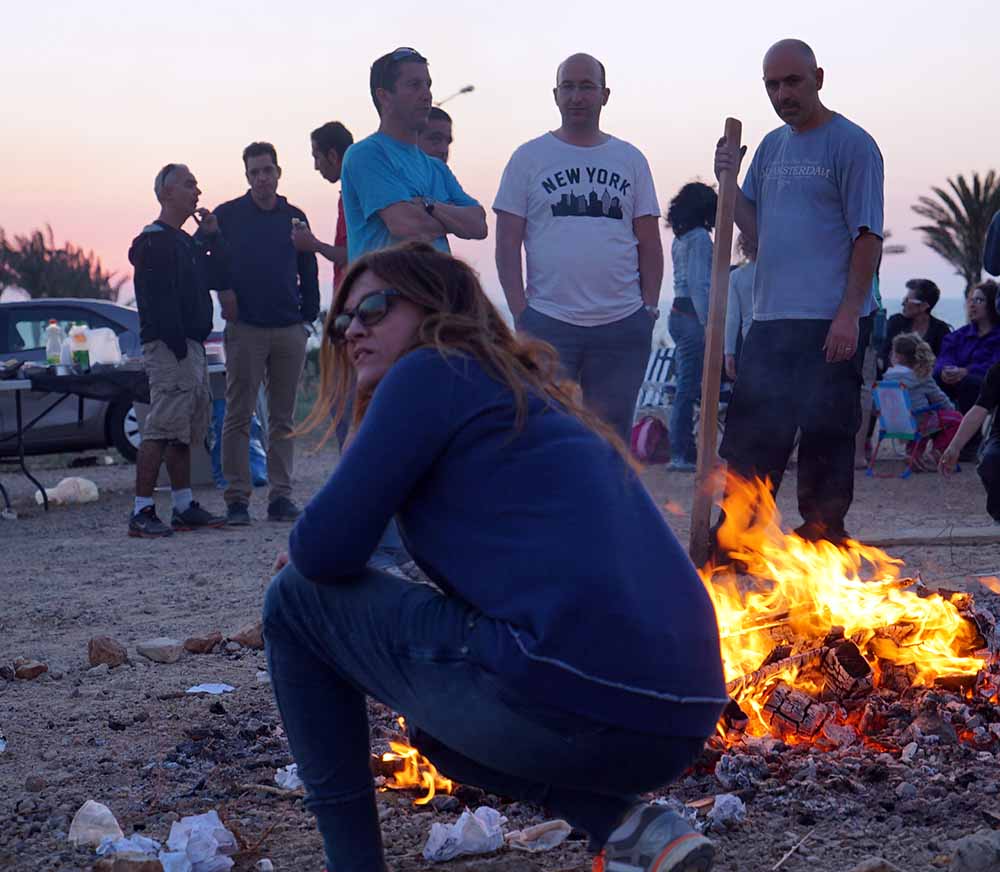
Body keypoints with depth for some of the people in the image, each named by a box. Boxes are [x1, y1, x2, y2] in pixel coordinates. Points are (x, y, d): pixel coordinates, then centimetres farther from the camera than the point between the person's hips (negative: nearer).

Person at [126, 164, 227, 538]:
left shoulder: (188, 242, 21)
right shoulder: (153, 242, -10)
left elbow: (217, 278, 18)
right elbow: (159, 301, -18)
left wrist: (212, 237, 9)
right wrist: (177, 346, -23)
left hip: (191, 347, 10)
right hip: (168, 348, -10)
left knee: (185, 431, 13)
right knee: (161, 430, -12)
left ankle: (184, 506, 19)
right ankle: (142, 513, -12)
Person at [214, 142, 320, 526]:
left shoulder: (294, 217, 11)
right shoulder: (227, 216, 2)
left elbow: (308, 271, 14)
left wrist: (309, 317, 8)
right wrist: (223, 292, -6)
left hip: (290, 330, 3)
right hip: (244, 329, -3)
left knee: (283, 418, 6)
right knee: (238, 416, -3)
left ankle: (280, 495, 10)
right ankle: (237, 498, -1)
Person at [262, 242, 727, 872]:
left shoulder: (432, 372, 1)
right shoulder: (531, 393, 26)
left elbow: (325, 549, -4)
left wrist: (298, 557, 20)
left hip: (574, 698, -9)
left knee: (297, 601, 8)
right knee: (440, 720, 36)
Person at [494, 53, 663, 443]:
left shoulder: (631, 160, 13)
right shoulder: (529, 158, 6)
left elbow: (649, 244, 13)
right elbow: (507, 242, 2)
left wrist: (650, 307, 2)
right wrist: (519, 311, -6)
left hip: (623, 324, 2)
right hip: (547, 323, -2)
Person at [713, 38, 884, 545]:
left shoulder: (851, 145, -5)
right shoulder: (771, 147, 16)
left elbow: (867, 236, -10)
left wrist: (849, 314, -17)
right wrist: (729, 182, 1)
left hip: (830, 324, -7)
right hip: (770, 318, 7)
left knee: (825, 436, -1)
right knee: (749, 434, 9)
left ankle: (822, 536, 9)